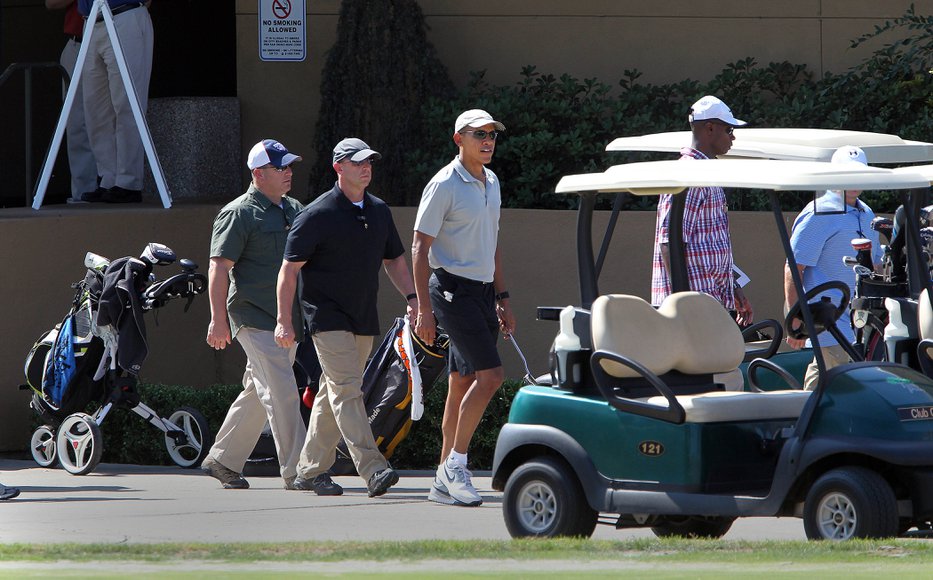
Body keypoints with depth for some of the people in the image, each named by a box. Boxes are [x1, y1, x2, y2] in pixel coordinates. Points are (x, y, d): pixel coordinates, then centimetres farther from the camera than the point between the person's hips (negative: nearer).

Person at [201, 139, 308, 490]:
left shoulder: (295, 210, 16)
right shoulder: (239, 214, -8)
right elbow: (219, 268, -11)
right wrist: (218, 319, -17)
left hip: (287, 320, 8)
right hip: (254, 318, -8)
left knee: (258, 393, 13)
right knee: (280, 392, -13)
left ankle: (223, 460, 24)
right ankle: (295, 471, -14)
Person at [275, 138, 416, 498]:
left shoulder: (379, 211, 10)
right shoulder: (318, 215, -10)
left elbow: (394, 259, 22)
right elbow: (289, 268, -8)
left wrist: (411, 297, 7)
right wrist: (284, 320, -12)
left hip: (363, 318, 7)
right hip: (328, 316, -7)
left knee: (333, 394, 11)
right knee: (347, 390, -15)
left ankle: (311, 470, 20)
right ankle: (372, 471, -25)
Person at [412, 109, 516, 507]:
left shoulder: (491, 182, 15)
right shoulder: (444, 185, -11)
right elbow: (420, 248, -12)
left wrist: (502, 299, 22)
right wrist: (424, 308, -17)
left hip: (482, 292, 8)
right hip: (454, 290, -8)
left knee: (462, 384, 7)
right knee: (490, 374, -17)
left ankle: (444, 482, 9)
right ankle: (455, 465, -9)